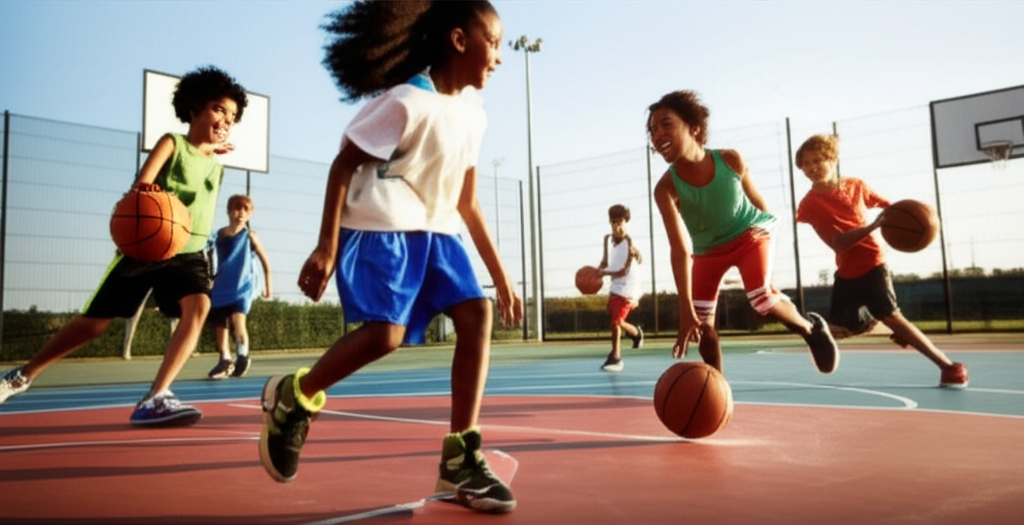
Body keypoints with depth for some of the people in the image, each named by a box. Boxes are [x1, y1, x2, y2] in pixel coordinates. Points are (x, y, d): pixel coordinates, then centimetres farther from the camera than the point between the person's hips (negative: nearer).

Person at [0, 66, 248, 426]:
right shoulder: (172, 143, -8)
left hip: (189, 253, 3)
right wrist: (143, 191, -42)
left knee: (198, 306, -27)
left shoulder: (217, 165, 8)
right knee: (95, 321, 7)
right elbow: (140, 188, -24)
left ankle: (155, 399, -28)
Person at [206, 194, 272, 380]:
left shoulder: (249, 235, -4)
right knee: (219, 324, 6)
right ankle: (225, 360, 21)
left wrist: (268, 285, 6)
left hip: (243, 286, -4)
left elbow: (265, 261, 4)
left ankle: (243, 356, -4)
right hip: (222, 287, 4)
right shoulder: (220, 234, 5)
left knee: (237, 320, -22)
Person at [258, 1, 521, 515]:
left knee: (477, 314, -11)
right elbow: (343, 166, -10)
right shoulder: (405, 101, -13)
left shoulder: (474, 113, 11)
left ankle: (460, 459, -5)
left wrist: (500, 274, 13)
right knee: (385, 331, -22)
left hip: (434, 230, 8)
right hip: (380, 227, -7)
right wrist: (326, 246, -18)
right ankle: (292, 397, 8)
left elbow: (466, 202, 15)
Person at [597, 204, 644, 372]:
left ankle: (615, 358, -3)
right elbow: (605, 261, 12)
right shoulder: (607, 239, 0)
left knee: (616, 321, -12)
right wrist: (596, 272, -6)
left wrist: (604, 273, -22)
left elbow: (624, 271, -21)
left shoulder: (629, 243, -21)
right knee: (616, 321, 16)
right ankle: (636, 333, 44)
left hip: (628, 288, -8)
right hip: (615, 286, 8)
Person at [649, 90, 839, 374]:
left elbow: (757, 200, -6)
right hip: (707, 249, 2)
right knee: (700, 321, -4)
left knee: (762, 298, -23)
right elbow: (679, 248, -36)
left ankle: (811, 328, 9)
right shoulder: (666, 187, -29)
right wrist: (685, 307, -43)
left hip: (750, 234, -2)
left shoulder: (730, 160, -26)